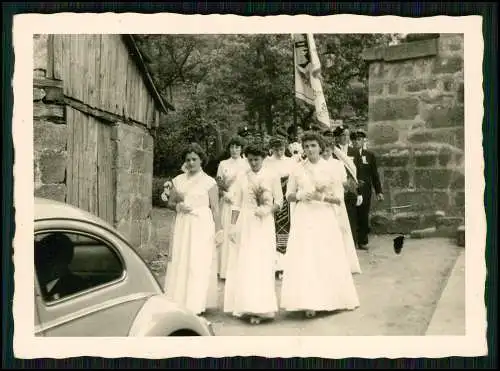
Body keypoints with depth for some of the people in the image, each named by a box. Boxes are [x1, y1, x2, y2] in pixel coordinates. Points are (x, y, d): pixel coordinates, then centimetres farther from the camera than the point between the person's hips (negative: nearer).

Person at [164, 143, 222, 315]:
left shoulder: (209, 182, 0)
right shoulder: (178, 180, 12)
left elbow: (215, 208, -1)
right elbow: (170, 202, 17)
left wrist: (218, 230, -6)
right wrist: (178, 206, -5)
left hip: (202, 225, -4)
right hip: (182, 225, 4)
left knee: (199, 263, -4)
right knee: (179, 262, 1)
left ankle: (196, 305, 2)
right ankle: (180, 302, 9)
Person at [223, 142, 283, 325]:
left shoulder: (272, 177, 2)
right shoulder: (242, 178, 8)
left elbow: (279, 201, 4)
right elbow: (237, 204, 8)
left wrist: (267, 209, -14)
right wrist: (233, 225, 2)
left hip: (264, 223, -2)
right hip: (245, 223, 2)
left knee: (261, 265, -6)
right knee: (243, 265, 1)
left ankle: (259, 309, -3)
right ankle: (245, 306, 9)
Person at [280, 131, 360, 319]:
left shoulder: (330, 168, 1)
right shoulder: (297, 170, 4)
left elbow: (338, 198, 1)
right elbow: (289, 195, 9)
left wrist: (323, 197, -16)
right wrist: (300, 195, -10)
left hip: (325, 218, 0)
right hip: (305, 217, 0)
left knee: (328, 259, 2)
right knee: (305, 259, -4)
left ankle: (329, 299, 17)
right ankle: (309, 302, 0)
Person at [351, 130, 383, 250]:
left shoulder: (370, 155, 8)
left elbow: (375, 174, 8)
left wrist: (379, 191, 6)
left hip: (365, 191, 2)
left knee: (364, 216, 7)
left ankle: (363, 241, 18)